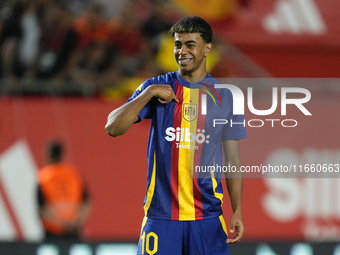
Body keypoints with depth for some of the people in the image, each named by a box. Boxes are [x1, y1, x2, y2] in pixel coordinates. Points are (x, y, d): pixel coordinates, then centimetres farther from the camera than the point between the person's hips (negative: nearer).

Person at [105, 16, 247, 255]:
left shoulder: (224, 96, 5)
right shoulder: (155, 87, 4)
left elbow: (232, 159, 7)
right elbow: (113, 128, -5)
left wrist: (238, 212, -1)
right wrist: (150, 93, -15)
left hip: (207, 216, 0)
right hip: (160, 213, 0)